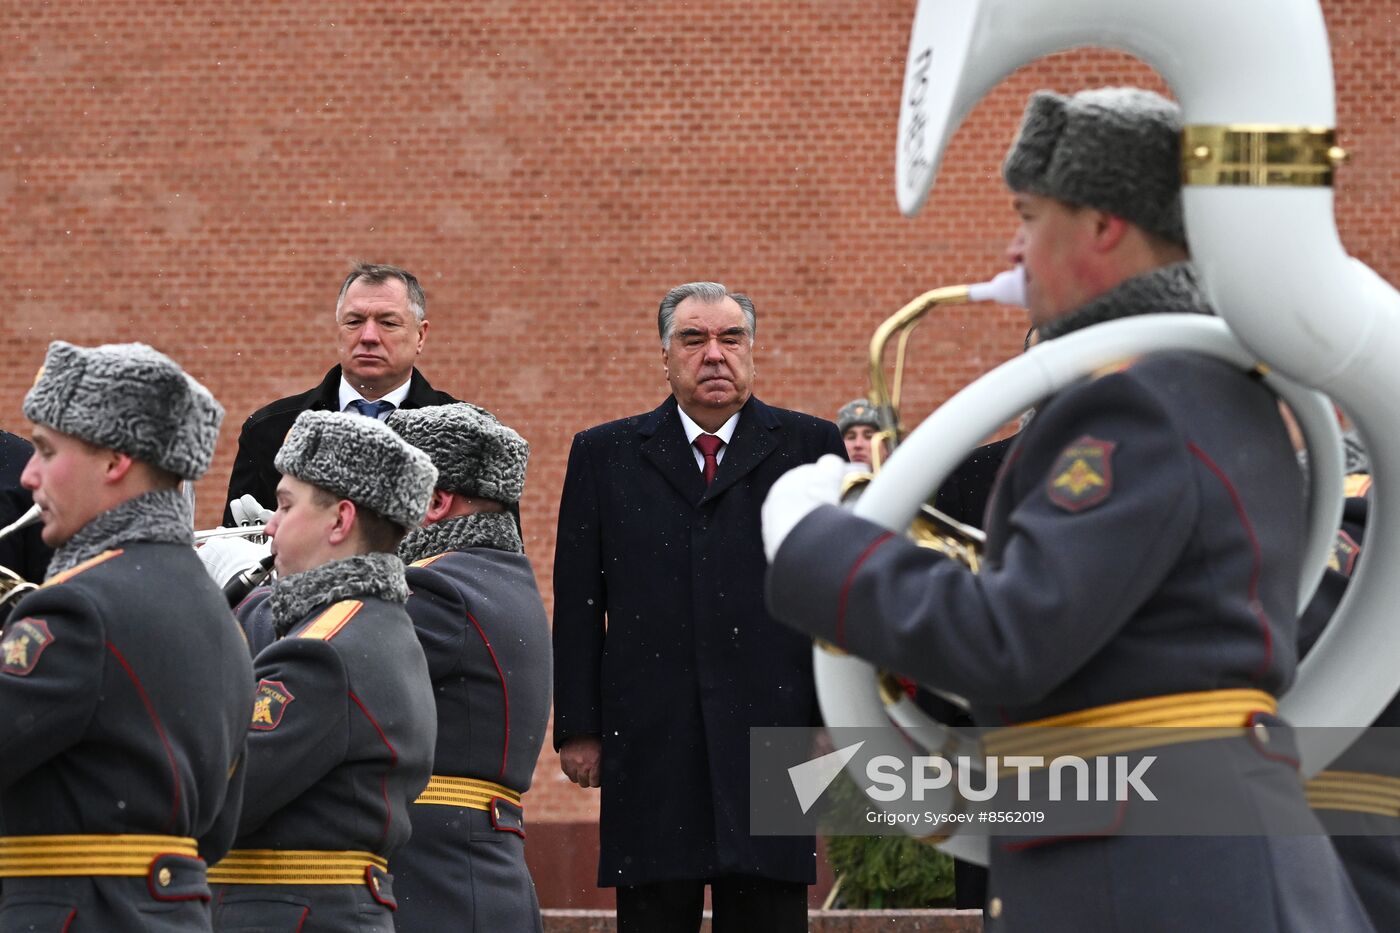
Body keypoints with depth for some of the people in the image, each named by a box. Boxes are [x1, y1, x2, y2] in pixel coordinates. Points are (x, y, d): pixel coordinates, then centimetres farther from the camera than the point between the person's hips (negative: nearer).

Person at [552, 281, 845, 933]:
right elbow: (578, 603, 8)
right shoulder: (604, 455, 11)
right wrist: (578, 727, 2)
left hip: (773, 730, -1)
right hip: (648, 744, 1)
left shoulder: (810, 446, 8)